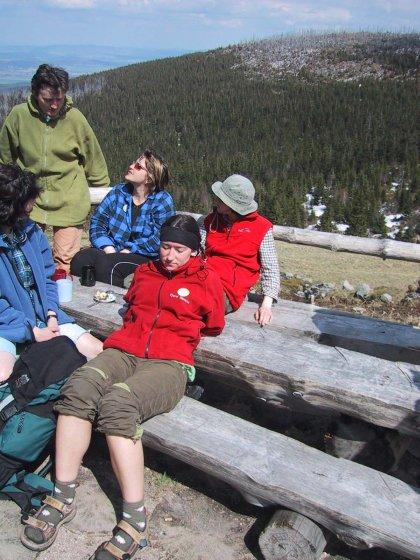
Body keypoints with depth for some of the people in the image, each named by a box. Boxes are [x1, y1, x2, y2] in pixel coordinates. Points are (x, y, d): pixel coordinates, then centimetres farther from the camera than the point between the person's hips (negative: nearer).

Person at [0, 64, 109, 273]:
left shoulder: (75, 118, -6)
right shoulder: (19, 115, -5)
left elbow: (93, 160, 5)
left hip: (69, 201, -1)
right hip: (29, 200, 2)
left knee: (65, 260, 0)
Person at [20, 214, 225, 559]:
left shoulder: (207, 280, 9)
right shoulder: (145, 271, 23)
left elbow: (215, 326, 19)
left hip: (169, 362, -4)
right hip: (123, 351, 5)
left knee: (117, 404, -34)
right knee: (78, 388, -28)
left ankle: (135, 519, -27)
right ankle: (63, 497, -20)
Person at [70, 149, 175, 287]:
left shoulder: (163, 201, -5)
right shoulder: (118, 192, 11)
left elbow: (158, 241, -15)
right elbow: (97, 221, 6)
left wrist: (126, 251, -17)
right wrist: (109, 249, -11)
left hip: (146, 258, -5)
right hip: (112, 251, 5)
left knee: (106, 264, -32)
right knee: (80, 259, -22)